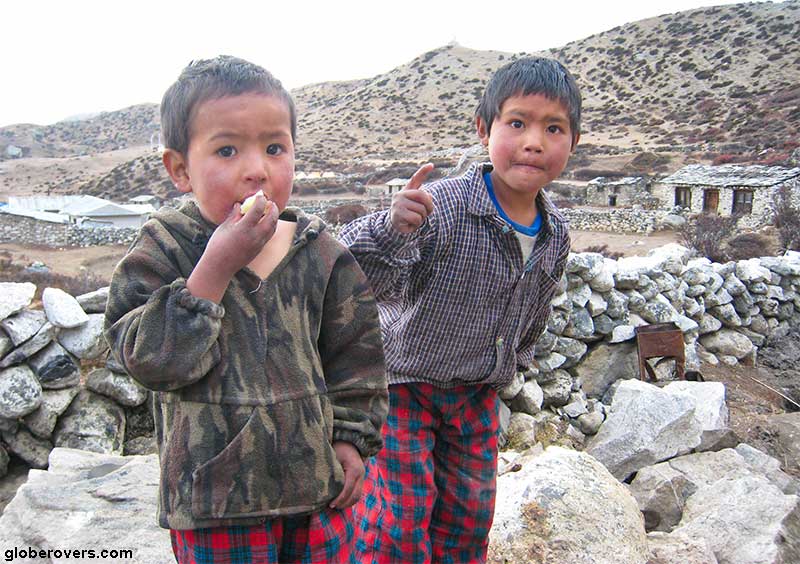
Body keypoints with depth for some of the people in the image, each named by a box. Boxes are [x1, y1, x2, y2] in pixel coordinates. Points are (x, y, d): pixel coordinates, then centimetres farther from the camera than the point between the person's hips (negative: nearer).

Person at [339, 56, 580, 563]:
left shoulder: (556, 236, -4)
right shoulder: (440, 207, -26)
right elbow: (372, 282, -35)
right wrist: (394, 230, -53)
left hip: (477, 394, 6)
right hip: (404, 382, -5)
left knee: (467, 521, 20)